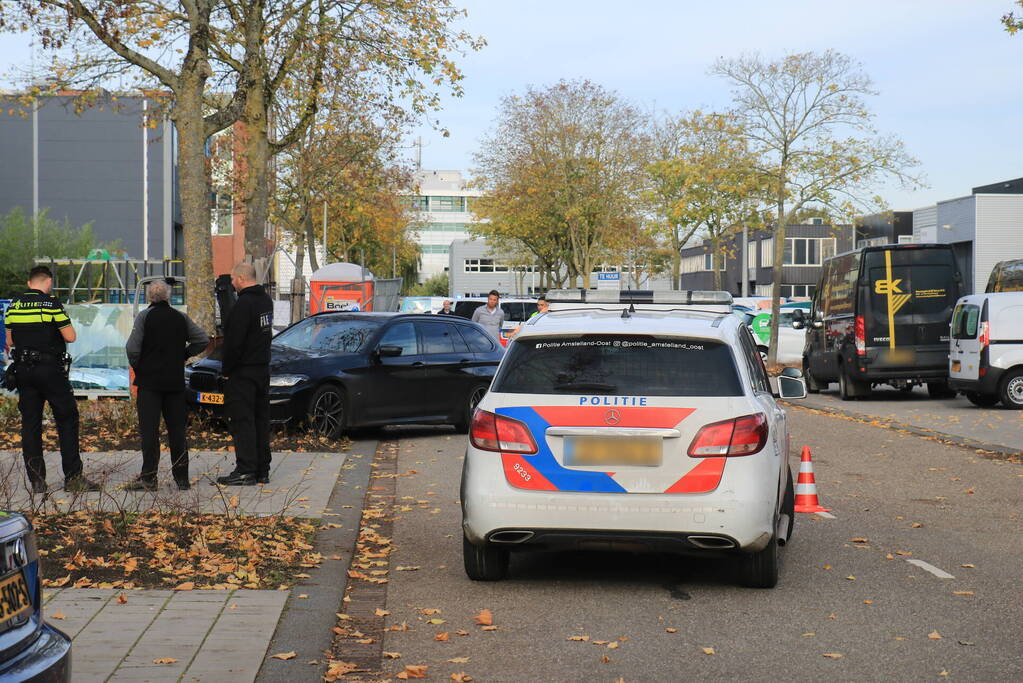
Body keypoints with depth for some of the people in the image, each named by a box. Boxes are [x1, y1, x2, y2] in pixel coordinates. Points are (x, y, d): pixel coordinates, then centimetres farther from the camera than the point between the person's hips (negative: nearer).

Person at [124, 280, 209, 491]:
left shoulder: (144, 316, -5)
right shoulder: (181, 318, 7)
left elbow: (132, 347, -13)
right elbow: (203, 340, 8)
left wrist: (137, 366, 2)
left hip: (150, 381, -4)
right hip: (176, 381, 4)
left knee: (149, 429, -3)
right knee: (177, 428, 9)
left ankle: (148, 478, -6)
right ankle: (182, 478, 11)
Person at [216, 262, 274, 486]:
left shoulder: (244, 304, -18)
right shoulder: (266, 300, 11)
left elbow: (234, 342, -20)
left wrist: (226, 370, -11)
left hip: (242, 372, -9)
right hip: (263, 369, 9)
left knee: (242, 420, -6)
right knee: (261, 419, 11)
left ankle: (245, 471, -7)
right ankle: (262, 470, 15)